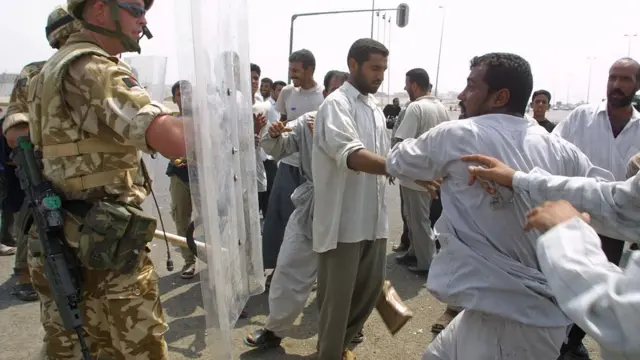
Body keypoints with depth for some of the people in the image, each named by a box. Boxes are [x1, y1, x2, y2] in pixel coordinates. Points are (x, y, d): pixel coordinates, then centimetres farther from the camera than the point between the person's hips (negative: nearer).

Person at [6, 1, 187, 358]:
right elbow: (173, 140, -29)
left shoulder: (50, 71, 16)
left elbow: (14, 133, 28)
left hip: (59, 244, 10)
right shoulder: (93, 69, -16)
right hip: (105, 247, -10)